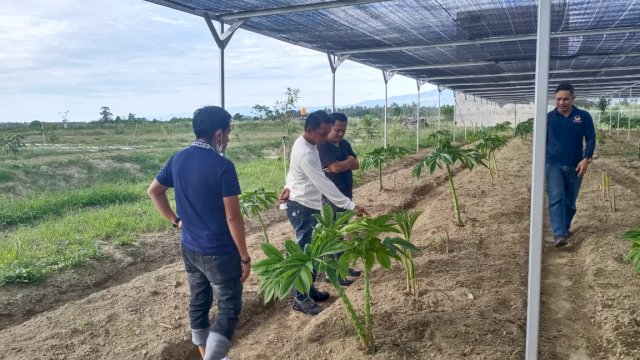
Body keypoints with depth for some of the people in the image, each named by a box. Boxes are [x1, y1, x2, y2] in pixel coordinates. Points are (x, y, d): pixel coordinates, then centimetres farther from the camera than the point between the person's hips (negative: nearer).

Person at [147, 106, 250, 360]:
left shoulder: (178, 159, 0)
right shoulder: (223, 167, -21)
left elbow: (153, 191, 13)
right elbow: (233, 218, -19)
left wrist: (175, 220, 14)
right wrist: (245, 257, -11)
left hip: (189, 248, 7)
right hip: (219, 253, -7)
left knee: (198, 302, 20)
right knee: (229, 308, 5)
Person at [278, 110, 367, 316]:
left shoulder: (306, 144, 4)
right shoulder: (305, 153, -28)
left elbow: (294, 169, 18)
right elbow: (324, 185, -30)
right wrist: (352, 206, -30)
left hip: (309, 206, 10)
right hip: (302, 209, -10)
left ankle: (309, 289, 31)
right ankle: (300, 298, 9)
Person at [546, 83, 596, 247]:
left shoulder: (584, 116, 0)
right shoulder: (548, 118, 1)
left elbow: (591, 139, 1)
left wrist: (586, 159, -12)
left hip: (575, 166, 1)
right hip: (553, 164, -1)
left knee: (570, 200, 12)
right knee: (556, 198, -15)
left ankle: (565, 227, 33)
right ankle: (559, 234, -20)